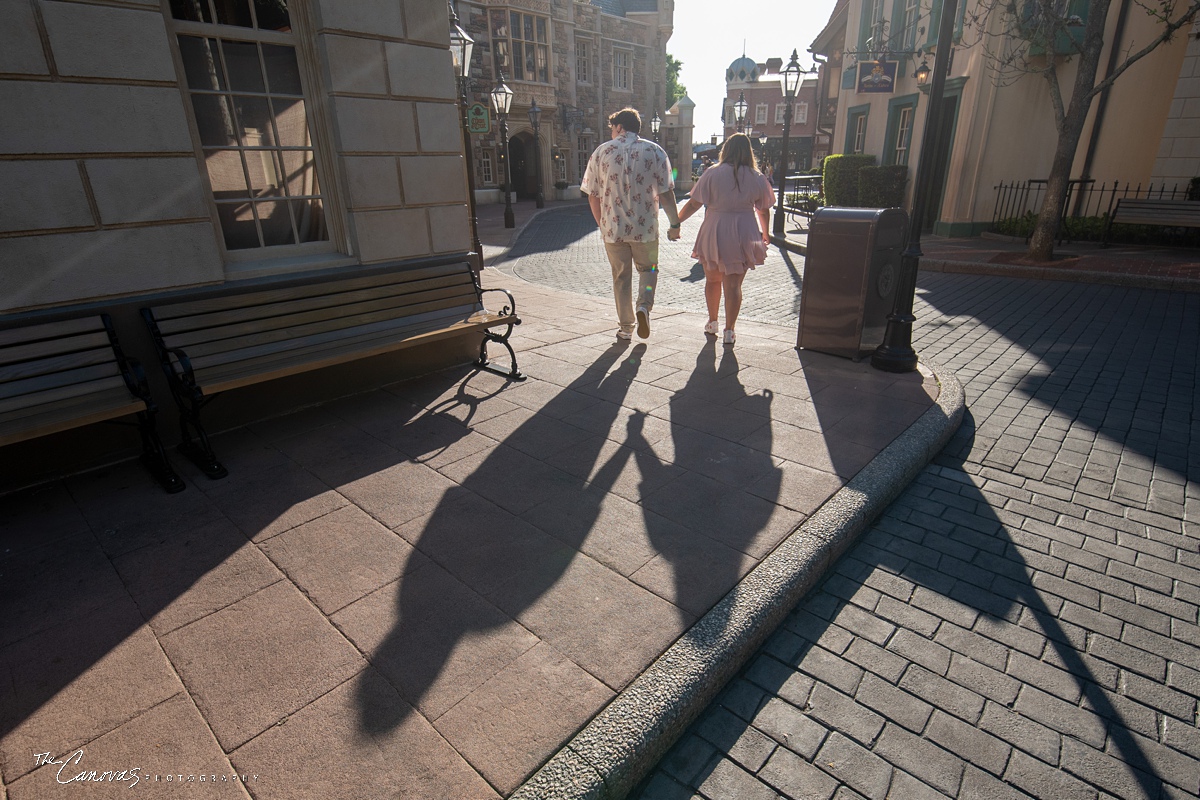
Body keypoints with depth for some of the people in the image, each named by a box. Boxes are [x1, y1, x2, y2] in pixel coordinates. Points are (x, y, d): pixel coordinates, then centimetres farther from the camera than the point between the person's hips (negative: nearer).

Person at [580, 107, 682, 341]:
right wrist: (675, 224, 3)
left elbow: (593, 195, 3)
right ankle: (644, 305, -7)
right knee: (648, 269, 20)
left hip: (613, 228, 1)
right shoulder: (655, 151, 0)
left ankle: (626, 327, 19)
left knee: (621, 276, 13)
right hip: (645, 227, 0)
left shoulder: (601, 152, 1)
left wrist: (602, 223, 16)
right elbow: (666, 193, -5)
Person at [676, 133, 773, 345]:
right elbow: (764, 210, 11)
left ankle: (712, 322, 29)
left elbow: (694, 203, -7)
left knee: (712, 280, 17)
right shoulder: (757, 178, 3)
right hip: (743, 235, 1)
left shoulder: (713, 174, -5)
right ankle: (729, 330, 1)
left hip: (714, 233, -1)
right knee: (733, 284, 4)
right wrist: (765, 233, 28)